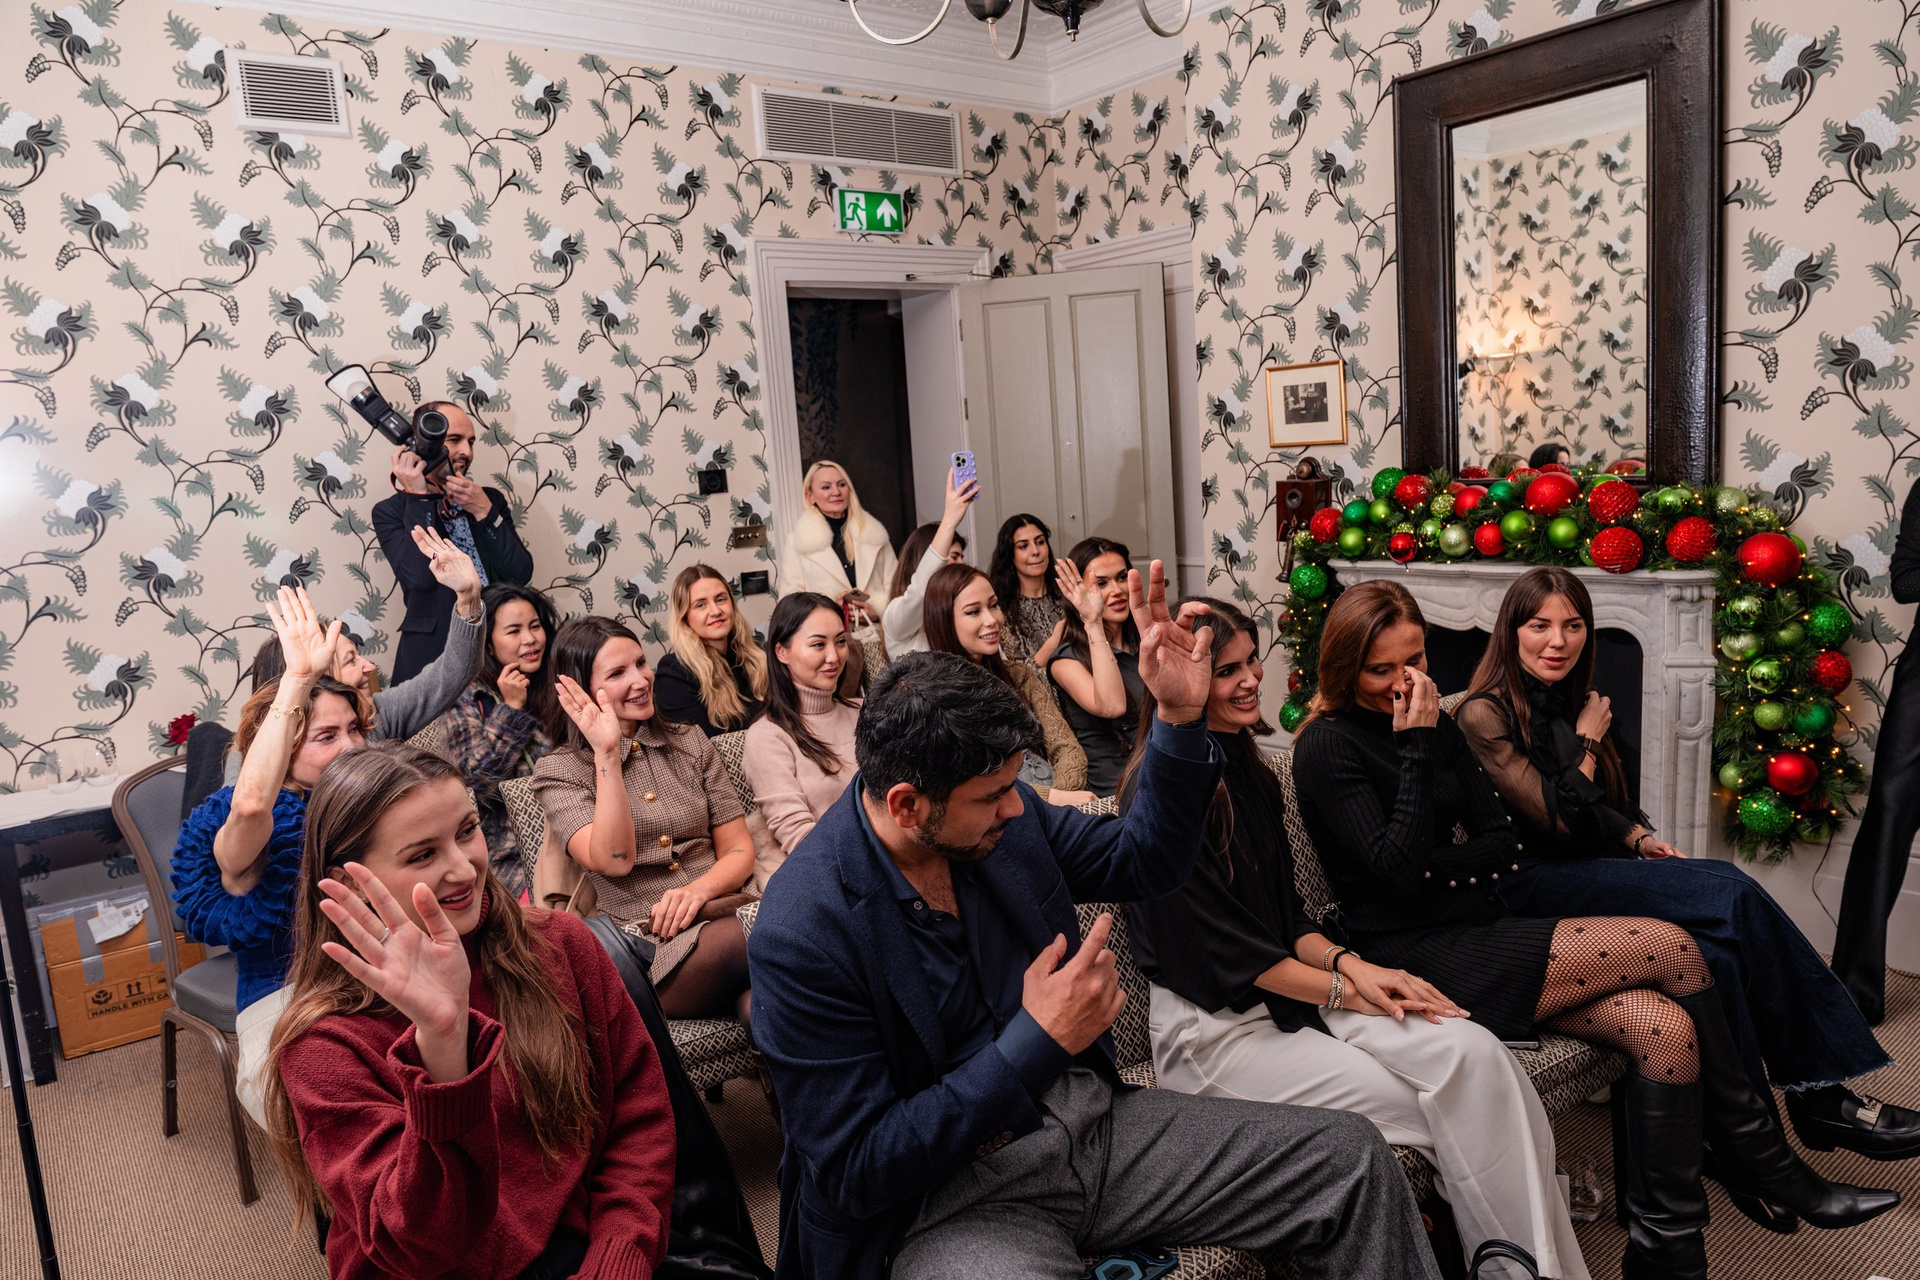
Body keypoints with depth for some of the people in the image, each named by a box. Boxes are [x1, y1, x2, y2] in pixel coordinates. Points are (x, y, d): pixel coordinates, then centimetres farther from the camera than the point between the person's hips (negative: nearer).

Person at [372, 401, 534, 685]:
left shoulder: (490, 500, 12)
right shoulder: (391, 512, 3)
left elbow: (520, 574, 2)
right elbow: (419, 577, -14)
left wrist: (485, 512, -7)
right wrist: (418, 497, -10)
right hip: (433, 654, -3)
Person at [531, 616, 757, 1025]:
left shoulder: (689, 742, 19)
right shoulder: (558, 772, 8)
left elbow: (739, 850, 14)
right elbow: (613, 862, -10)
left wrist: (699, 888, -8)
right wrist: (607, 753, -14)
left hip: (722, 913, 4)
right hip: (645, 946, -3)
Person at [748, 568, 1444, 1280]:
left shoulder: (1006, 816, -3)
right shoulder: (803, 934, -21)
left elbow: (1146, 862, 12)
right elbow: (854, 1174, -19)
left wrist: (1180, 713, -4)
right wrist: (1038, 1042, -24)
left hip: (1096, 1125, 7)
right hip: (949, 1201, -6)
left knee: (1354, 1161, -2)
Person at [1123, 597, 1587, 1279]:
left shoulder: (1246, 769, 13)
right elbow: (1221, 952, -14)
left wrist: (1348, 962, -5)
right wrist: (1349, 989, -10)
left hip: (1290, 988, 7)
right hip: (1214, 1026, -7)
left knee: (1474, 1052, -17)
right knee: (1450, 1102, -19)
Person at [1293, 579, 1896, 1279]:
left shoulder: (1433, 723, 13)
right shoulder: (1328, 746, -9)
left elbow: (1503, 846, 8)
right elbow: (1397, 867, -18)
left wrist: (1431, 869, -10)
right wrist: (1416, 749, -16)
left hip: (1477, 934, 7)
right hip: (1418, 960, -7)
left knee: (1664, 1026, -15)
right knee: (1672, 947, -15)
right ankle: (1762, 1161, 5)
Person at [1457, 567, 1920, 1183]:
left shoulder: (1571, 701, 14)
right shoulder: (1484, 716, -12)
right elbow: (1557, 821, -13)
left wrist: (1639, 837, 3)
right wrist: (1587, 743, -4)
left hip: (1590, 867, 7)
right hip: (1530, 885, -7)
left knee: (1718, 940, -22)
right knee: (1728, 897, -23)